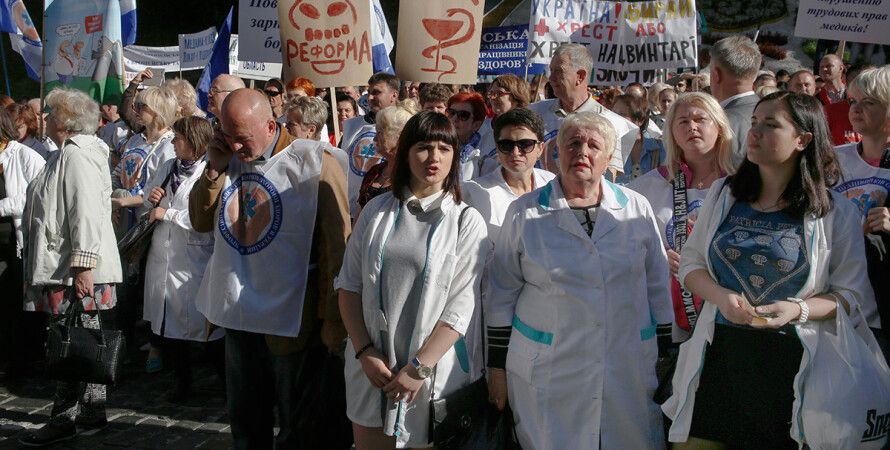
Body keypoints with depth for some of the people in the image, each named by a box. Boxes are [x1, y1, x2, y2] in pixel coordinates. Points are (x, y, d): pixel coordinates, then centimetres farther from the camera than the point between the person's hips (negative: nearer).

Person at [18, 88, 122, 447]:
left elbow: (86, 214, -23)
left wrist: (83, 267, -26)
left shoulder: (76, 155, -14)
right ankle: (92, 412, 21)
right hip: (67, 269, 10)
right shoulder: (72, 152, 18)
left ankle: (64, 419, 3)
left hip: (77, 272, -10)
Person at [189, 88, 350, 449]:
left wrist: (334, 319, -15)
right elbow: (200, 221, 11)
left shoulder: (314, 164, -14)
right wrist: (214, 168, -4)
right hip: (238, 313, 6)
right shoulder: (232, 159, 7)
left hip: (291, 318, -6)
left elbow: (337, 245, -14)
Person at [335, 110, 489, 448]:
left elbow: (461, 306, -10)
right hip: (372, 368, 3)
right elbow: (349, 284, 4)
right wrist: (365, 351, -7)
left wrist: (419, 368, -14)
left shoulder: (467, 221, -5)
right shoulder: (376, 211, 4)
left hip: (435, 371, -2)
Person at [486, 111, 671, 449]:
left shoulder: (637, 208, 6)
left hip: (629, 369, 2)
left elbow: (658, 287, 10)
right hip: (548, 376, -1)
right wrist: (497, 367, 4)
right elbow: (501, 295, 5)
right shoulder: (525, 213, 1)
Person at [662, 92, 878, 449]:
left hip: (792, 363, -2)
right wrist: (722, 297, -10)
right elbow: (690, 262, 9)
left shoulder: (836, 212, -1)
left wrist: (800, 309, -18)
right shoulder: (723, 194, 8)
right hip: (721, 356, 2)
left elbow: (855, 295, -1)